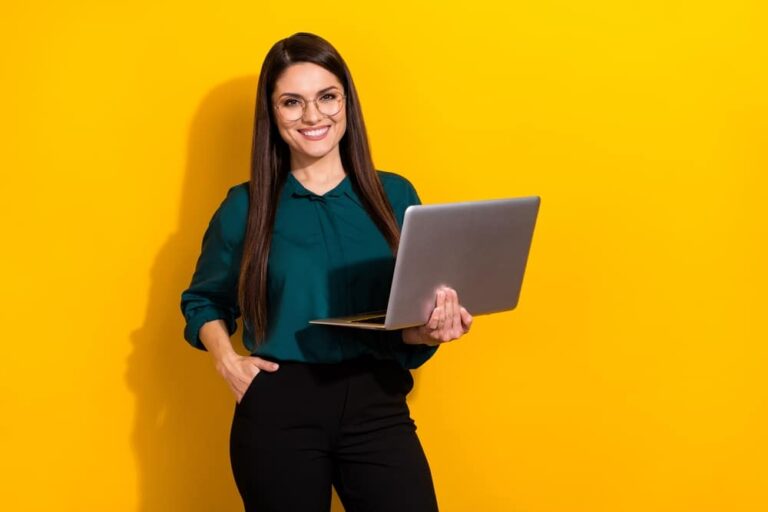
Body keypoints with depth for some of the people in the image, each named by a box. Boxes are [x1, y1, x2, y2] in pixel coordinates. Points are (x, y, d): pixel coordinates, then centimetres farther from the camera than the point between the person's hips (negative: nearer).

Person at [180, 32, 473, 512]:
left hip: (377, 406, 1)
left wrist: (432, 329, -13)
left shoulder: (395, 195, 6)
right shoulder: (245, 206, 4)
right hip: (278, 410, 0)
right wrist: (226, 359, -1)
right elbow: (204, 301, 17)